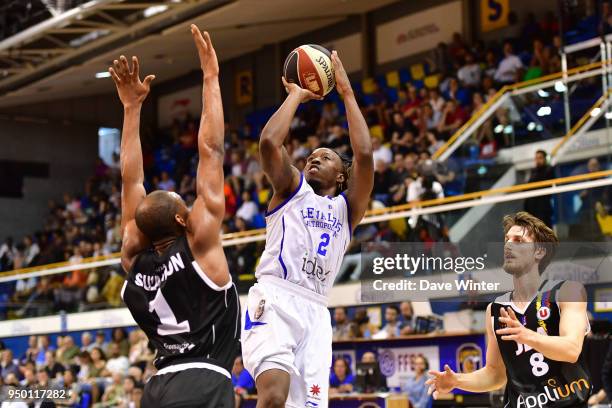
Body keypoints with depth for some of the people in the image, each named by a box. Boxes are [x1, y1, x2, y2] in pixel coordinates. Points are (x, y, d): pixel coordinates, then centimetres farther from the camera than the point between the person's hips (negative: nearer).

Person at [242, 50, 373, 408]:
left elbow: (364, 154, 6)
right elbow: (270, 141, -2)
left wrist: (347, 92, 9)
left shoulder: (347, 207, 22)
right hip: (274, 299, -3)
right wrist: (296, 96, 12)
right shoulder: (292, 189, 18)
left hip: (315, 310, 4)